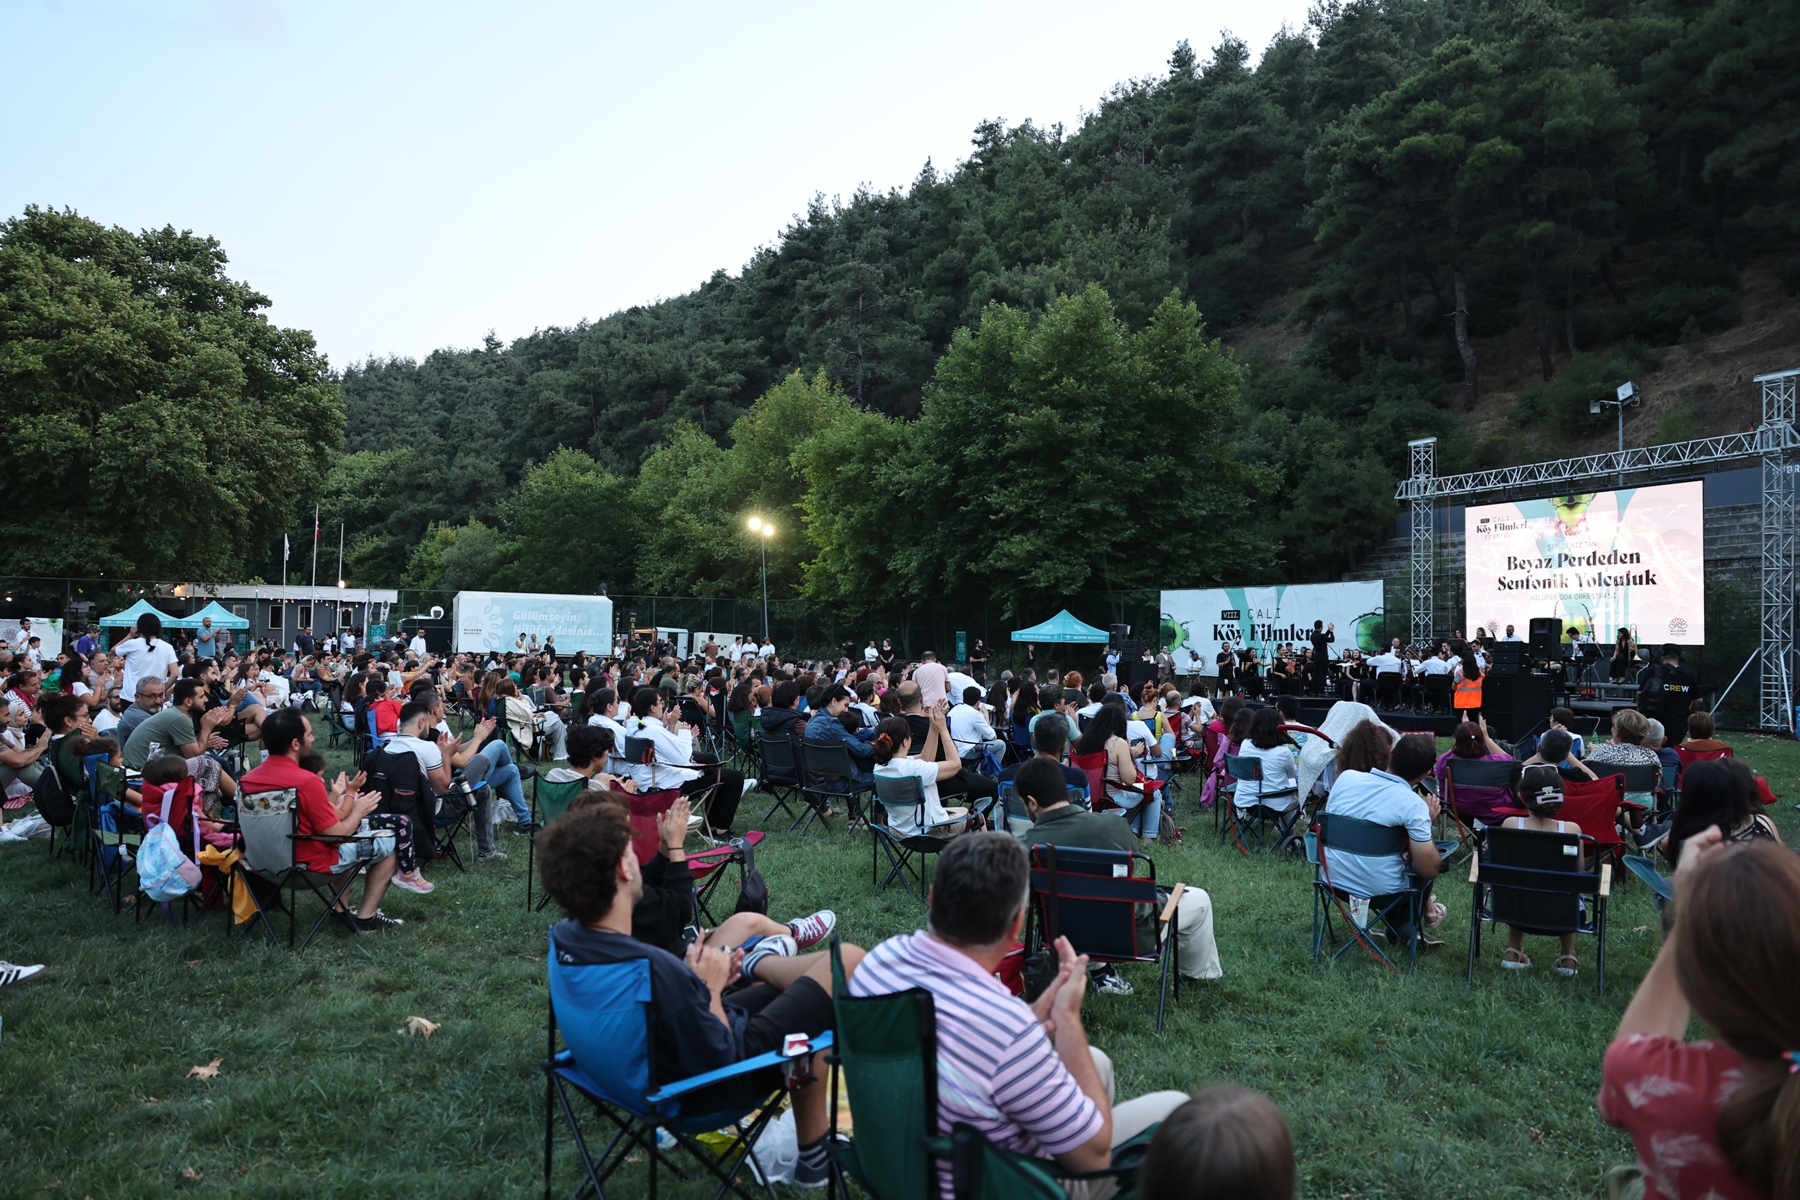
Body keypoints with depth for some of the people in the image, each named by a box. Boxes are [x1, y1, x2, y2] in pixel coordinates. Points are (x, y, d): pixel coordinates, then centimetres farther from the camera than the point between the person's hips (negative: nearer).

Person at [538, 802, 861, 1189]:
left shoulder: (564, 937, -14)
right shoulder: (653, 968, -39)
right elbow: (720, 1062, -26)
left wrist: (696, 981, -2)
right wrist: (711, 988, -13)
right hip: (721, 1081, -8)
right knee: (848, 959, 2)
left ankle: (754, 965, 49)